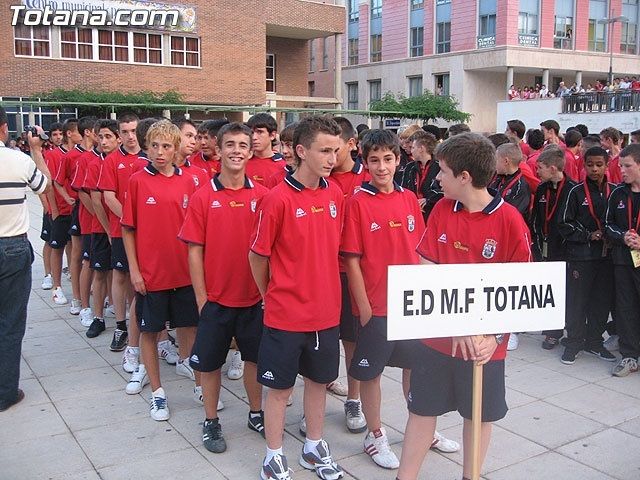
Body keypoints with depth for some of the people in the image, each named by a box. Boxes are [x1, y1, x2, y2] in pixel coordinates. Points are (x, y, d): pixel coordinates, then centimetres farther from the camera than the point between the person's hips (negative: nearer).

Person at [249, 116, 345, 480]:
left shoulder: (335, 195, 1)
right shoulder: (278, 199, -16)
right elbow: (258, 255, -6)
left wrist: (327, 291, 13)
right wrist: (270, 296, 5)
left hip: (326, 310, 5)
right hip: (286, 312, -5)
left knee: (319, 380, 19)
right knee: (280, 386, 10)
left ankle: (314, 447, 38)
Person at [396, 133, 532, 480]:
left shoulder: (510, 221, -13)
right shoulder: (442, 210, -2)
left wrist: (495, 336, -17)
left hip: (485, 343, -2)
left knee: (479, 414, 16)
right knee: (422, 409, 13)